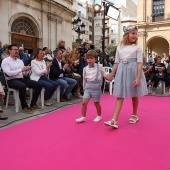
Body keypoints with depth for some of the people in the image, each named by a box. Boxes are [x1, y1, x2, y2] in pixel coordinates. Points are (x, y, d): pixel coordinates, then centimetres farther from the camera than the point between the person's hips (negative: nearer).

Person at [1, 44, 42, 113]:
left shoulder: (20, 61, 17)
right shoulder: (5, 61, -2)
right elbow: (8, 73, -16)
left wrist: (27, 70, -9)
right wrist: (21, 69, -18)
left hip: (21, 79, 7)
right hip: (12, 80, -7)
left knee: (38, 85, -8)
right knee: (22, 86, -39)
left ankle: (33, 104, 2)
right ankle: (24, 106, -20)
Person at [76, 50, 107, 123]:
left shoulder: (99, 66, -4)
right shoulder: (85, 68, 5)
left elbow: (104, 75, 10)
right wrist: (84, 87, 19)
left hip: (96, 86, -3)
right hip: (88, 87, 3)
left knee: (96, 103, 9)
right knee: (84, 102, -5)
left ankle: (99, 116, 30)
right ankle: (83, 117, 9)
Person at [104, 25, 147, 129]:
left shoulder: (137, 47, 0)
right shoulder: (120, 48, 8)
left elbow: (140, 63, -7)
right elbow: (116, 63, 12)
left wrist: (138, 78, -16)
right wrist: (111, 75, 13)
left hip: (133, 71, -2)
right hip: (121, 72, 2)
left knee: (134, 95, 11)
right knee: (119, 96, -3)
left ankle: (134, 115, 32)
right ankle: (114, 120, -9)